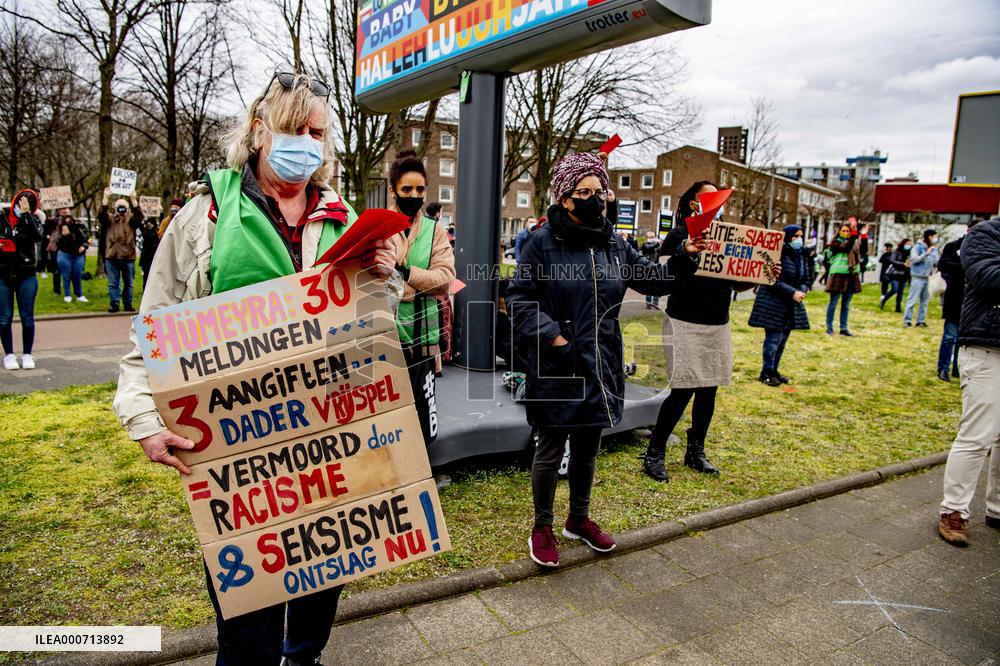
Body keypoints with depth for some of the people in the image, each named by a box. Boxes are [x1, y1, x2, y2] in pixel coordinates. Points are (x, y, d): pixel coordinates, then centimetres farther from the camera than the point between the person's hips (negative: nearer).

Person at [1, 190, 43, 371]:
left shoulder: (32, 220, -1)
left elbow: (38, 237, -22)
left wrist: (26, 214, -23)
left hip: (26, 276, -1)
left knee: (27, 317, 3)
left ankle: (27, 355, 14)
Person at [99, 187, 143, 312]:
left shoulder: (131, 220, 9)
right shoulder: (109, 219, 10)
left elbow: (139, 215, -10)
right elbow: (101, 214, -9)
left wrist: (134, 199, -19)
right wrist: (106, 197, -17)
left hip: (128, 256, 0)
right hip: (112, 256, 0)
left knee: (128, 283, 7)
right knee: (113, 283, 2)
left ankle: (128, 304, 15)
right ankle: (114, 304, 7)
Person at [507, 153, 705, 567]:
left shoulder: (614, 246, 8)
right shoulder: (543, 242, -7)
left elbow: (655, 280, 13)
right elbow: (520, 299, -9)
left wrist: (685, 257, -4)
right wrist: (551, 337, -18)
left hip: (601, 366, 6)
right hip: (557, 367, -5)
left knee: (588, 447, 18)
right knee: (551, 449, 5)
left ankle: (579, 520, 38)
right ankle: (542, 529, 25)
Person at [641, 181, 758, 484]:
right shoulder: (679, 236, -5)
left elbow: (736, 283, 14)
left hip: (718, 325, 6)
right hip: (686, 324, -6)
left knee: (708, 390, 10)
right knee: (682, 391, -8)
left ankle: (695, 451, 26)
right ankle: (654, 453, 6)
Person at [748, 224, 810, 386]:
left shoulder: (801, 255, 10)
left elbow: (807, 278, 13)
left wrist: (802, 291, -8)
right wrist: (793, 292, -21)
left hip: (791, 305, 7)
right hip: (773, 303, -7)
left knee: (783, 339, 11)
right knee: (774, 338, -5)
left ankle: (774, 370, 23)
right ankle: (766, 373, 7)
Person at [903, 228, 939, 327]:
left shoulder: (933, 249, 12)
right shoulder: (918, 247, -6)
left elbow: (936, 262, 17)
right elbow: (914, 259, -17)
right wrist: (926, 254, -23)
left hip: (927, 278, 7)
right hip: (918, 277, -7)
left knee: (925, 300, 9)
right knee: (913, 299, -6)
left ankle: (921, 320, 16)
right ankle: (907, 320, -2)